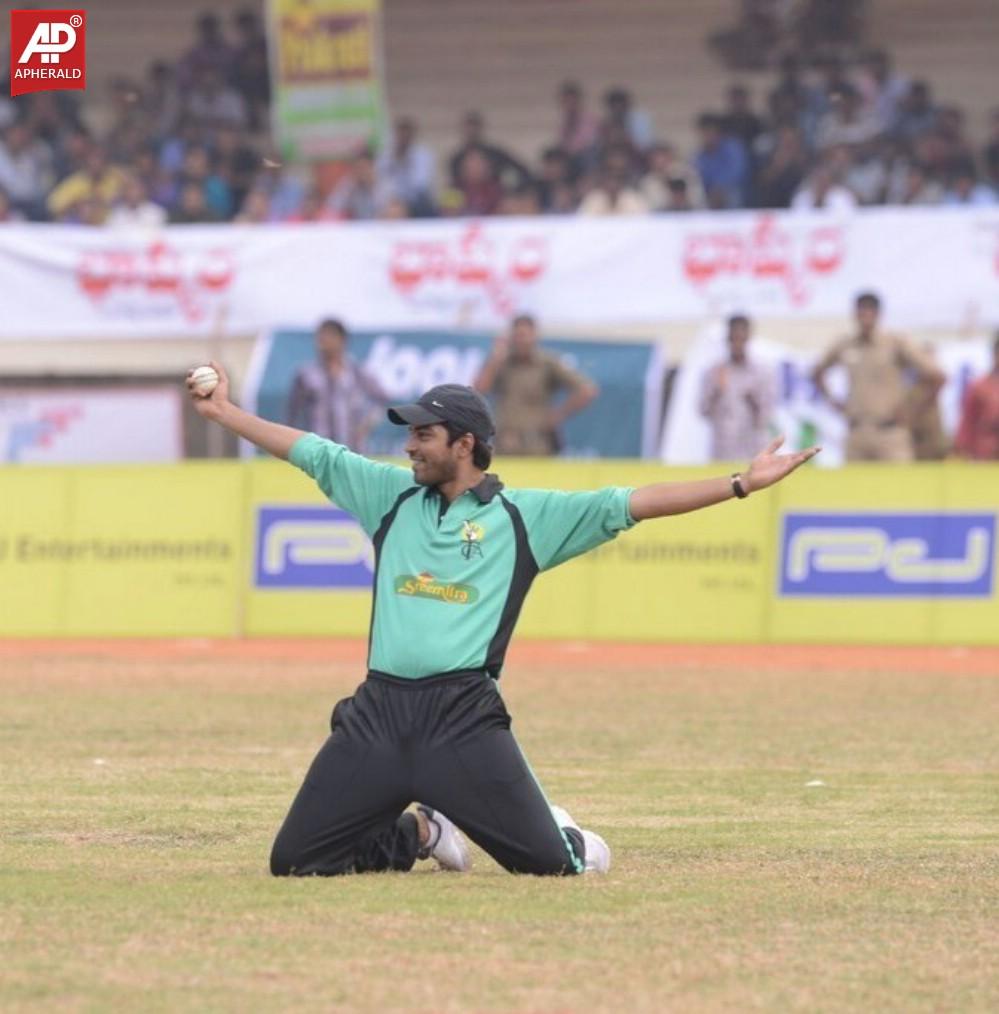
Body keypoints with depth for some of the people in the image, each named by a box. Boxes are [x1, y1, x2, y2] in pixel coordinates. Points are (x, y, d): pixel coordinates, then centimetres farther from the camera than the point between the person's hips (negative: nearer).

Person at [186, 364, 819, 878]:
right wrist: (224, 412, 20)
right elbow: (310, 452, 21)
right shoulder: (394, 495, 15)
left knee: (548, 861, -14)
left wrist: (742, 485, -8)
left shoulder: (527, 515, 4)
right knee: (295, 860, -1)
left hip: (464, 719, -4)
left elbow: (632, 505, -1)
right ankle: (419, 833, 26)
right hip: (378, 713, 4)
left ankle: (569, 841, 27)